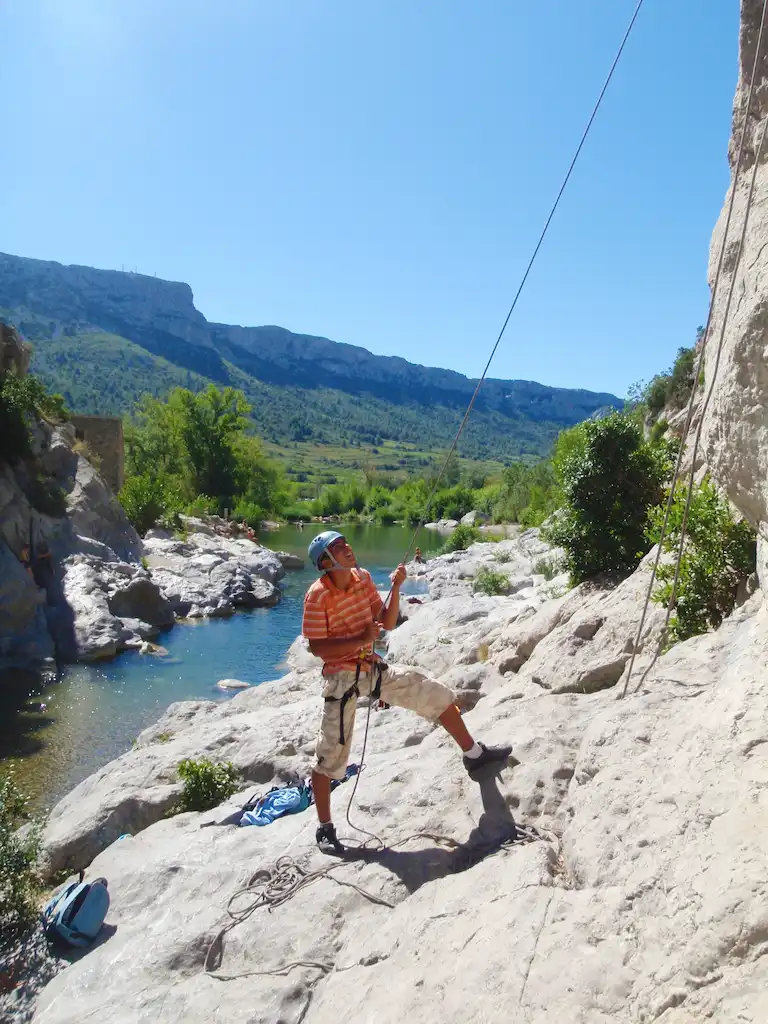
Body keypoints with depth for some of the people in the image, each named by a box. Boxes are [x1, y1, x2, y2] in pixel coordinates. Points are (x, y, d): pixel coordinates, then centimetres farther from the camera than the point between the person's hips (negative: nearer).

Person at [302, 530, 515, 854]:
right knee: (330, 756, 1)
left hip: (374, 668, 6)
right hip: (341, 677, -5)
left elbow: (388, 623, 2)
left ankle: (474, 754, 25)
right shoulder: (318, 595, -18)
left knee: (437, 694, 6)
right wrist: (361, 639, -24)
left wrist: (396, 587, -12)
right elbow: (316, 647, -18)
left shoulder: (362, 577, -1)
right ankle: (325, 829, 20)